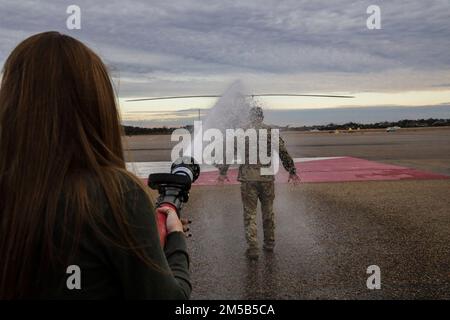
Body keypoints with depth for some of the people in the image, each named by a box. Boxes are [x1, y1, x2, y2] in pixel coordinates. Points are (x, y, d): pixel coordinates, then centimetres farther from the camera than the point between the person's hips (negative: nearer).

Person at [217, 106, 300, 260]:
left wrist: (223, 172, 10)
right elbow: (283, 152, 2)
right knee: (268, 211, 16)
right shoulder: (271, 131, 2)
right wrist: (292, 171, 9)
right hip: (267, 178, 2)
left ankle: (252, 248, 2)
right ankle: (269, 243, 26)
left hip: (248, 178, -1)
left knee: (250, 213, 5)